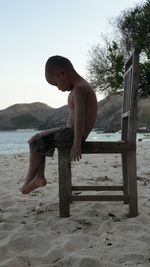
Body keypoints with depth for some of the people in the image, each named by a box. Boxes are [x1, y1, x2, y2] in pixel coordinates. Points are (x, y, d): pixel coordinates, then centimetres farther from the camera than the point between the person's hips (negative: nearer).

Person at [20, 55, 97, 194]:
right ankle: (39, 177, 15)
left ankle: (28, 181, 5)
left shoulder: (79, 89, -18)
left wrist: (76, 144, -31)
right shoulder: (81, 86, 14)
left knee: (36, 142, -5)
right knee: (40, 140, 17)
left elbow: (80, 116, -28)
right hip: (72, 131, 10)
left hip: (74, 133, -10)